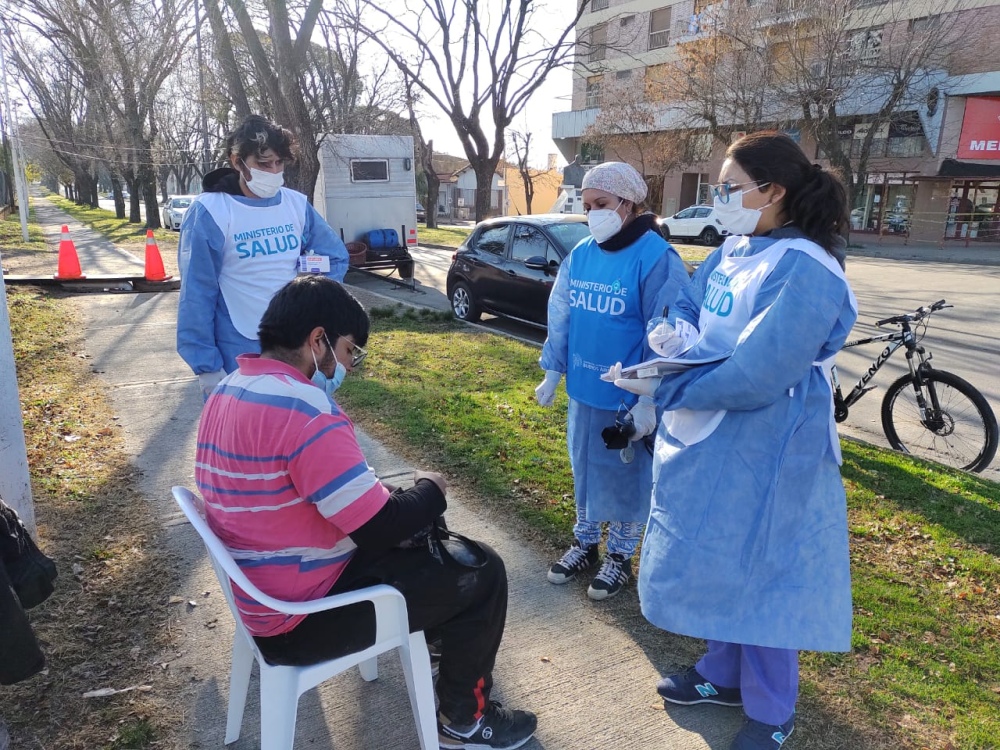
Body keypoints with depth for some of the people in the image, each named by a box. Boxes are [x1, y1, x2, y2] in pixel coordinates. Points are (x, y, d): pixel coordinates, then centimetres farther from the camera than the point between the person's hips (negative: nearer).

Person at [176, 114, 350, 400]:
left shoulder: (297, 204, 0)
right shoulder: (210, 212, -13)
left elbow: (336, 256, 14)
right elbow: (197, 295, -12)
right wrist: (206, 365, -13)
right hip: (237, 358, -4)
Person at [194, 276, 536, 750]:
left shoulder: (230, 389, 2)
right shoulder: (305, 412, -29)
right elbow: (380, 530, -27)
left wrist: (372, 489, 5)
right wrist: (430, 489, -8)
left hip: (264, 591, 10)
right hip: (302, 615, -9)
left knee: (420, 541, 24)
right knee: (480, 572, 1)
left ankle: (452, 652, 43)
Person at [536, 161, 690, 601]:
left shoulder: (656, 259, -17)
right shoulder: (580, 254, 2)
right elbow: (561, 319, 10)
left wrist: (649, 400, -18)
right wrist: (552, 373, 9)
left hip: (628, 397, -6)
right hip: (583, 390, 6)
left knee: (628, 475, 11)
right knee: (585, 469, 19)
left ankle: (620, 556, 30)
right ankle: (584, 545, 38)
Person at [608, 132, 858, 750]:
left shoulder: (805, 270, -22)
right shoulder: (732, 251, 4)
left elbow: (756, 375, -28)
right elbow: (688, 309, 13)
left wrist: (661, 387, -23)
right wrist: (675, 336, -10)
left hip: (766, 451, -8)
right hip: (710, 438, 8)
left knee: (762, 573, 7)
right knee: (717, 559, 20)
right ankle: (725, 675, 42)